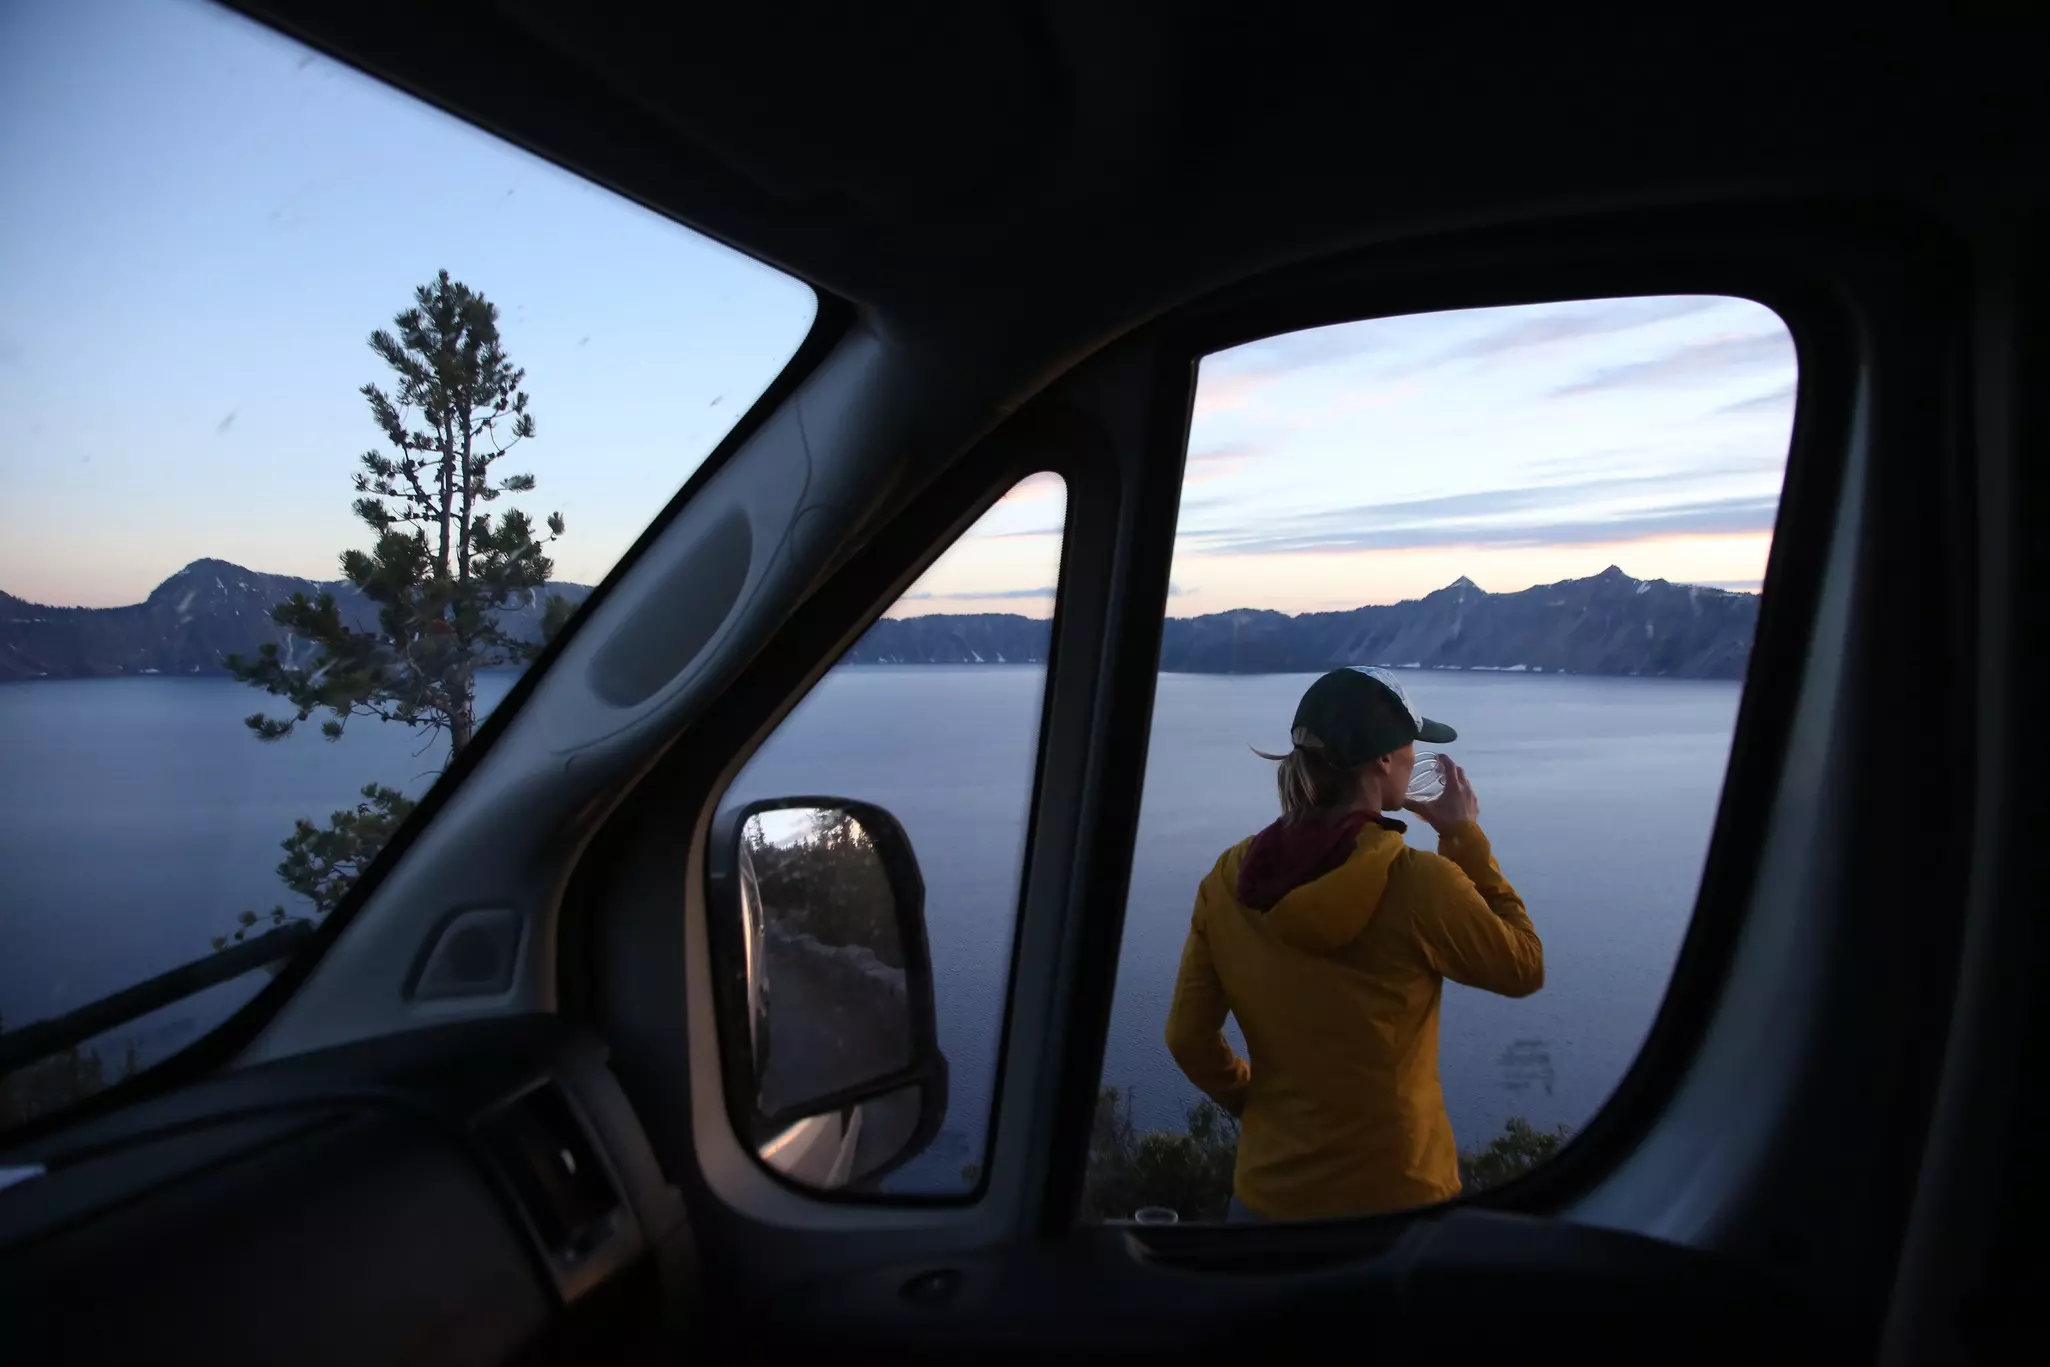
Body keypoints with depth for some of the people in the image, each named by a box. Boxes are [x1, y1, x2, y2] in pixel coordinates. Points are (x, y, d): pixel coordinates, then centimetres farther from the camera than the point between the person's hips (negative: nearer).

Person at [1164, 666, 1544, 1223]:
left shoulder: (1230, 879, -10)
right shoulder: (1420, 883, -22)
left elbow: (1188, 1037, -3)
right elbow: (1523, 968, -4)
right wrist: (1465, 837, -1)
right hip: (1394, 1199, -2)